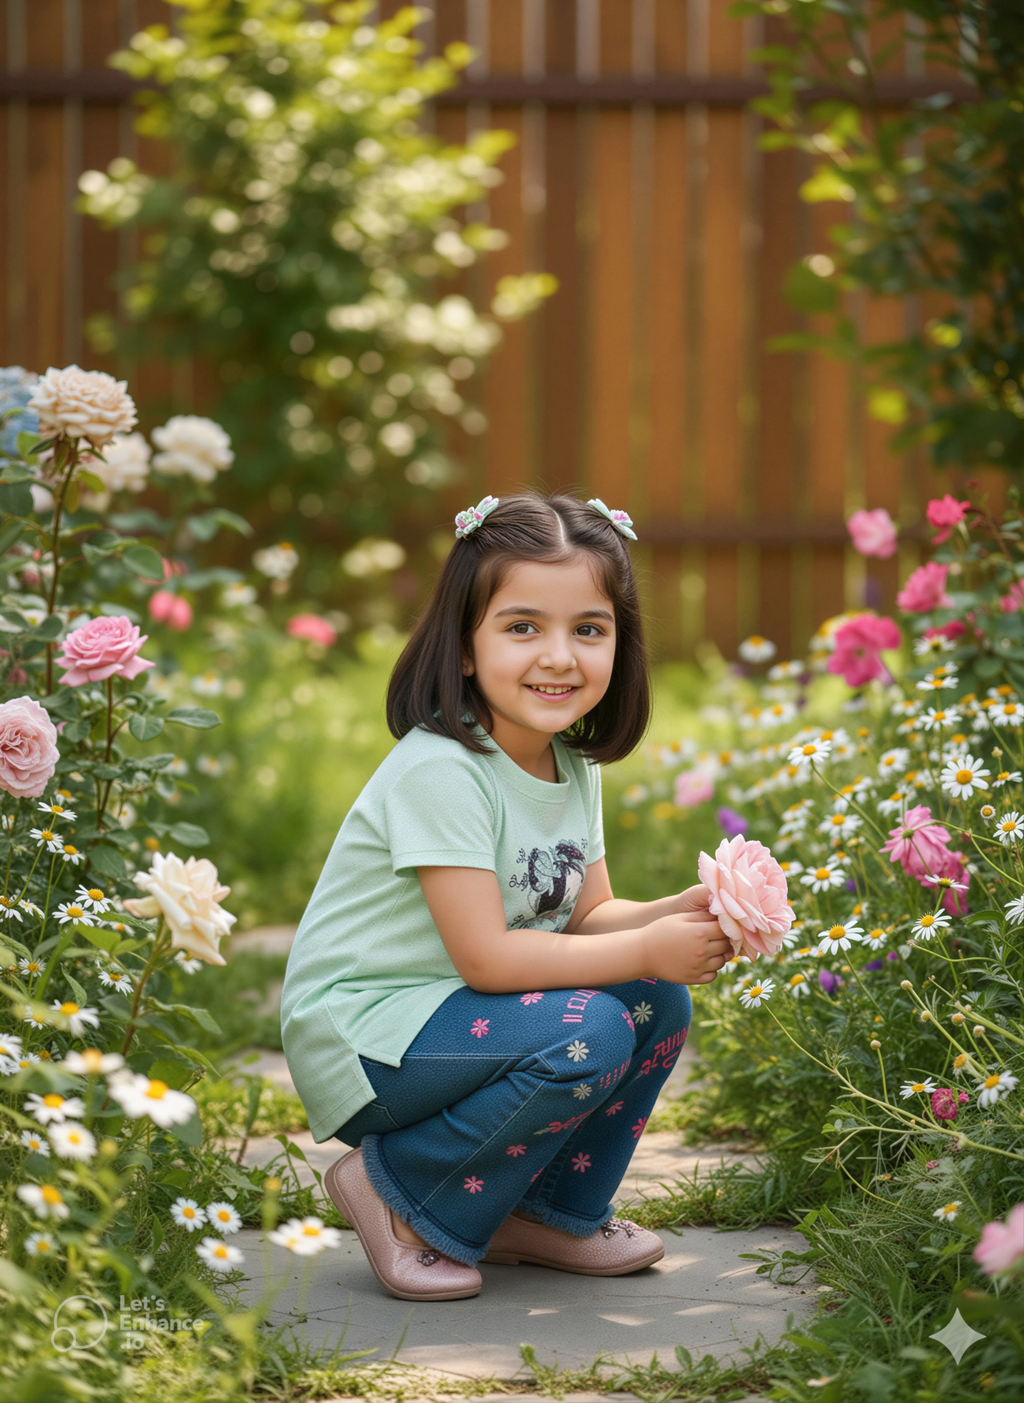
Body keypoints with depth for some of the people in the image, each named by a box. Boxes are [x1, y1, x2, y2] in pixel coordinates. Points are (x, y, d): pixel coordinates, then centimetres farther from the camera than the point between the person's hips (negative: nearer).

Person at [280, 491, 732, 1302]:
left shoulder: (574, 768, 4)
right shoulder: (441, 770, -24)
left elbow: (588, 916, 7)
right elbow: (484, 956, -26)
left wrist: (682, 914, -13)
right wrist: (646, 948, -24)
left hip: (449, 1017, 9)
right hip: (361, 1039, -9)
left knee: (658, 1004, -4)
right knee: (585, 1035, -27)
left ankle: (556, 1212, 13)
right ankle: (403, 1196, -7)